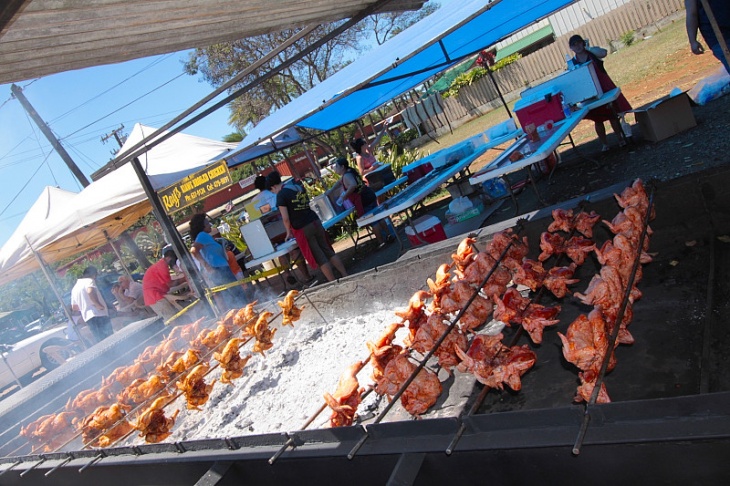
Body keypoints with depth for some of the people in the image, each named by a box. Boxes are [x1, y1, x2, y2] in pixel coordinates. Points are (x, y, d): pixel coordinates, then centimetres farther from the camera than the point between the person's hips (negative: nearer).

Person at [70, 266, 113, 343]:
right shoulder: (89, 281, -2)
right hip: (99, 316, -8)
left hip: (87, 318, 8)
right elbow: (90, 291, -26)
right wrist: (99, 305, -19)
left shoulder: (74, 288, 22)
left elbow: (74, 307, 27)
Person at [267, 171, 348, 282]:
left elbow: (286, 218, -11)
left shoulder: (281, 195, -10)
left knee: (319, 257, 2)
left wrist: (289, 232, 6)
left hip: (302, 228, -6)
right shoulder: (299, 186, 11)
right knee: (328, 251, 16)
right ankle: (346, 276, 19)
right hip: (315, 221, 7)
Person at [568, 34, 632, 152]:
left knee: (612, 114, 5)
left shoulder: (593, 53, -1)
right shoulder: (573, 62, 2)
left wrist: (587, 48, -15)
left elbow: (604, 52, -23)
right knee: (598, 119, 7)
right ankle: (604, 143, 16)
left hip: (604, 87, -1)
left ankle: (620, 138, 18)